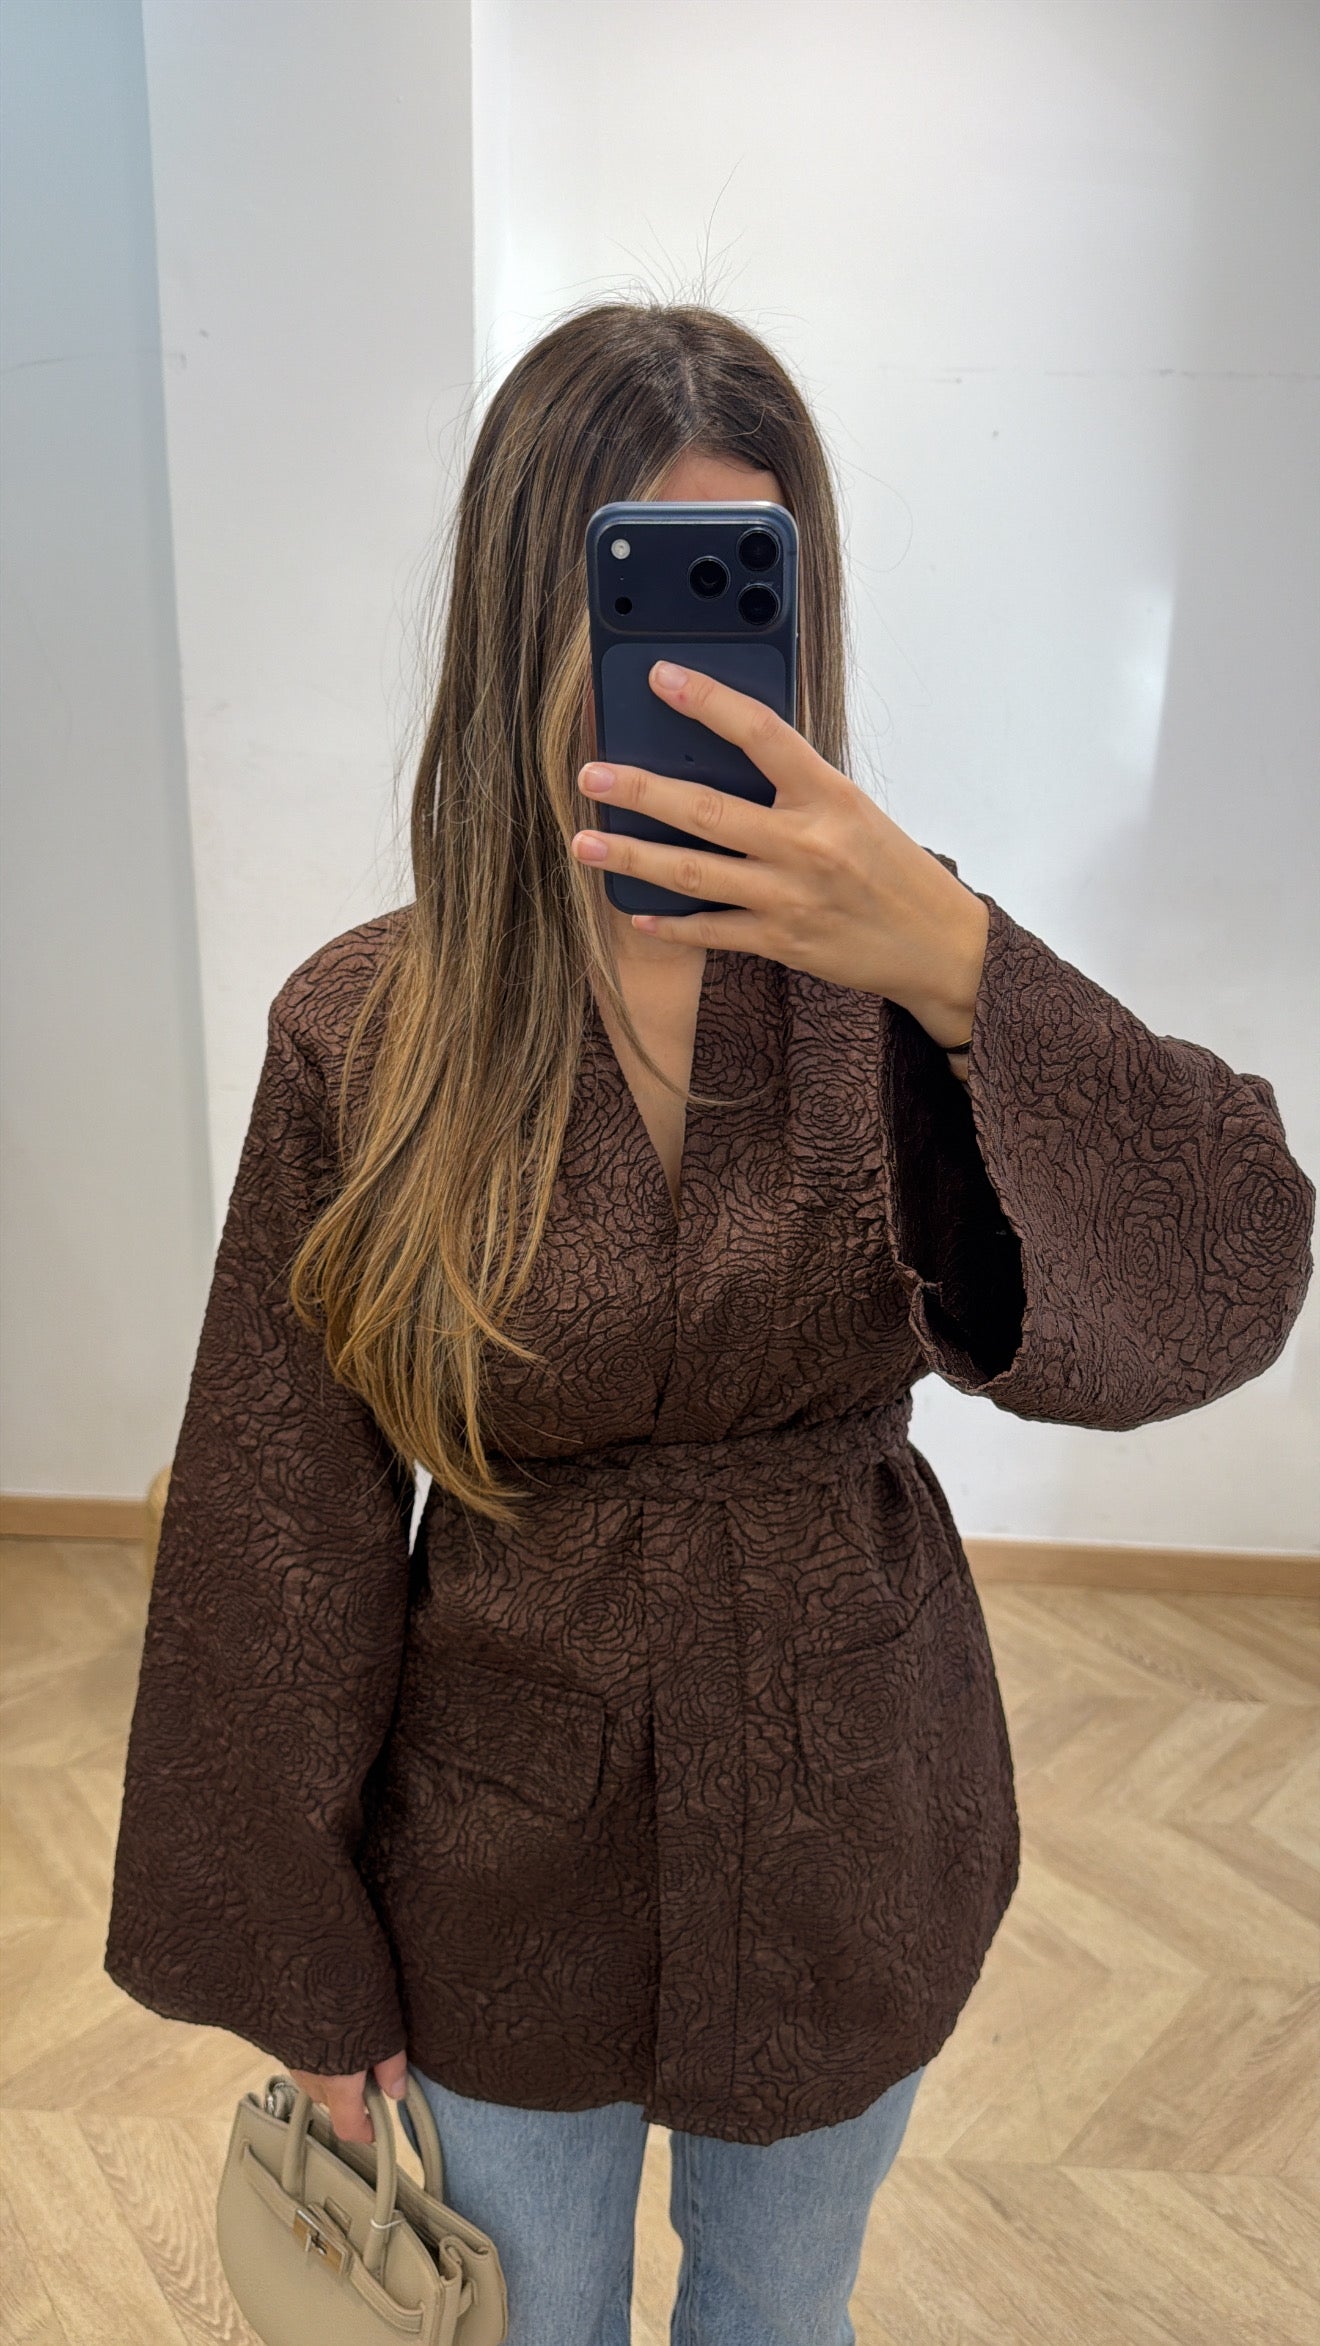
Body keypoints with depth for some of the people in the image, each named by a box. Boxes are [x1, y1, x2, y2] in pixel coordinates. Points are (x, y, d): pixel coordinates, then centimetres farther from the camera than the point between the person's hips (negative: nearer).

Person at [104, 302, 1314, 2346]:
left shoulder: (893, 977, -13)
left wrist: (958, 968, -43)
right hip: (507, 1859, 0)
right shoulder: (366, 1032, -16)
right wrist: (301, 1960, 0)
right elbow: (282, 1537, -9)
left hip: (849, 1844, 1)